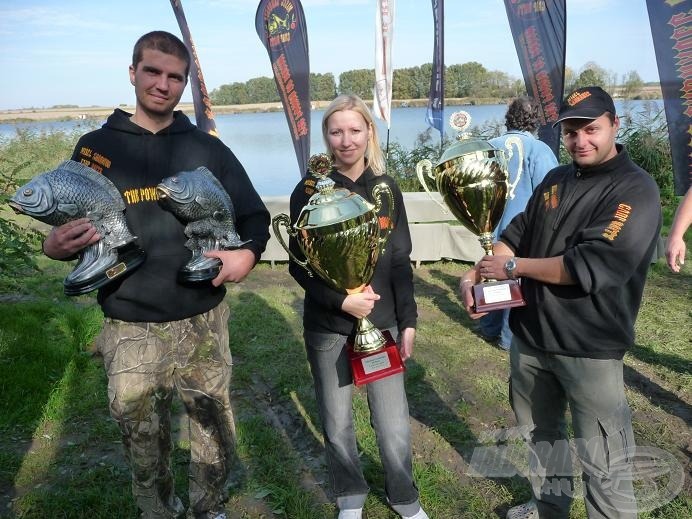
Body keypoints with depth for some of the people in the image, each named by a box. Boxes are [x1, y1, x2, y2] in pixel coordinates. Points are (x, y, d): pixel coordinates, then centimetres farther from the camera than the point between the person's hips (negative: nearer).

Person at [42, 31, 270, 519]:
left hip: (203, 322, 1)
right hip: (130, 328, 0)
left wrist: (248, 253, -13)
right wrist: (55, 246, -13)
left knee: (215, 427, 11)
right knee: (143, 439, 12)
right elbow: (70, 230, 10)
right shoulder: (96, 146, 4)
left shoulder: (207, 148, 5)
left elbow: (255, 216, 8)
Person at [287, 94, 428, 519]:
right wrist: (342, 301, -18)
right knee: (337, 425, 12)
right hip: (328, 328, -1)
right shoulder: (309, 191, -5)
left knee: (395, 427, 5)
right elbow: (299, 265, -5)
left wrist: (408, 322, 1)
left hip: (382, 323, 1)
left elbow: (400, 262, 4)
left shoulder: (386, 188, 1)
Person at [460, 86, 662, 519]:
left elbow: (591, 267, -24)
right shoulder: (556, 180, 9)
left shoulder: (635, 190, -14)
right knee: (539, 430, 24)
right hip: (531, 334, 7)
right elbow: (517, 234, 9)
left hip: (590, 347, -7)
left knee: (604, 462, 2)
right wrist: (473, 276, -7)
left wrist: (513, 267, -15)